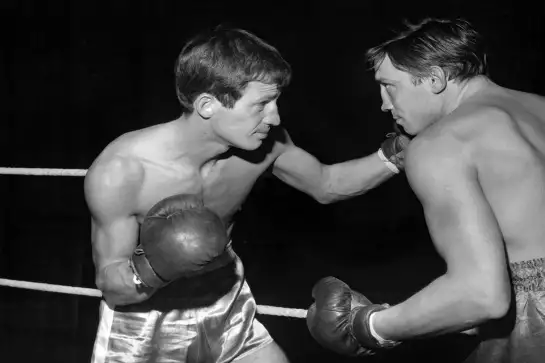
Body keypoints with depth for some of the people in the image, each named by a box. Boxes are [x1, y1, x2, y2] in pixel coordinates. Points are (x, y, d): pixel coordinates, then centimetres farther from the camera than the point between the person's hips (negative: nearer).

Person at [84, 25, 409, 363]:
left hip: (226, 314, 4)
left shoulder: (265, 143, -18)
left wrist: (391, 157, -14)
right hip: (143, 324, -3)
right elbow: (109, 285, -20)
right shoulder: (118, 172, -30)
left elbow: (325, 185, 2)